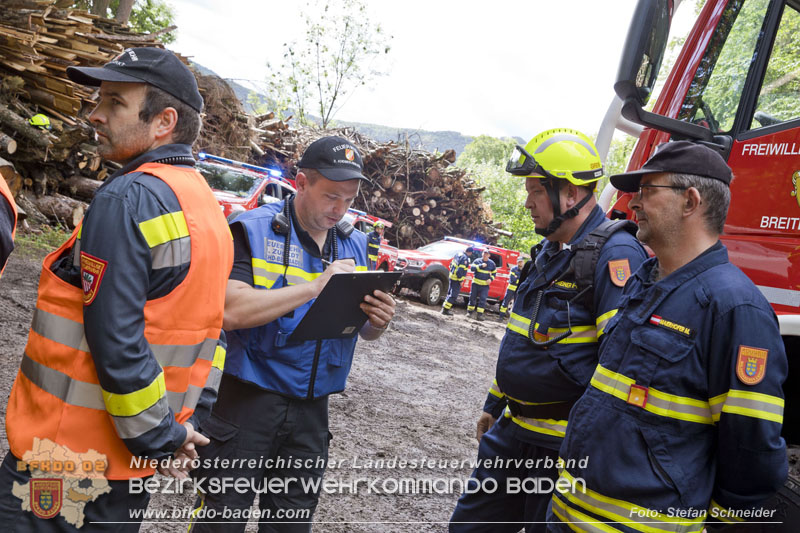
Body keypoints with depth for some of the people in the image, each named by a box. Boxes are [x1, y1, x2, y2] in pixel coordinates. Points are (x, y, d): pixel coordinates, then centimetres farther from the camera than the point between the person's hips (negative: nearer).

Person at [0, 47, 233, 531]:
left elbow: (117, 343, -24)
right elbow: (211, 329, 12)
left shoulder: (128, 199, -20)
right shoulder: (210, 208, 9)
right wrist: (188, 425, 13)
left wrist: (160, 439, -13)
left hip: (66, 454, -8)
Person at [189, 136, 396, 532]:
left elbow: (365, 332, 13)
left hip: (310, 410, 5)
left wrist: (378, 322, -11)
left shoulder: (355, 245, 8)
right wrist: (315, 287, -25)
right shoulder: (254, 230, -9)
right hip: (248, 399, -5)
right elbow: (232, 312, -22)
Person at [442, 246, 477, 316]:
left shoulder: (459, 254, 7)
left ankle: (445, 307, 31)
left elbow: (451, 264, 17)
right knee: (453, 295, -2)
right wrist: (461, 280, -16)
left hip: (452, 276, 9)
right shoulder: (465, 259, -21)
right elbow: (459, 271, -25)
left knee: (450, 293, 21)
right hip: (457, 279, -9)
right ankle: (445, 309, -1)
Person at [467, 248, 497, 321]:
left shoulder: (492, 263, 5)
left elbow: (494, 273, 13)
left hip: (485, 285, 0)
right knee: (472, 298, 6)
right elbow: (472, 268, -14)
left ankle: (479, 314, -7)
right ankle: (469, 312, 19)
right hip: (475, 283, 0)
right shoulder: (477, 261, 0)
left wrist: (491, 279, -6)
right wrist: (481, 266, -23)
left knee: (483, 299, -8)